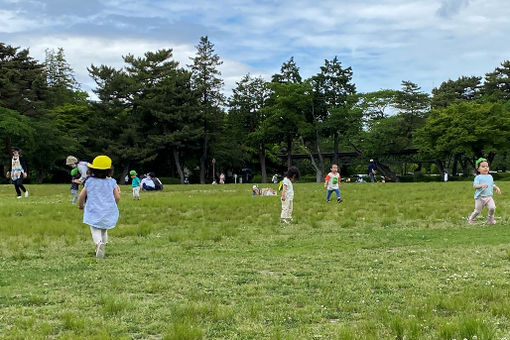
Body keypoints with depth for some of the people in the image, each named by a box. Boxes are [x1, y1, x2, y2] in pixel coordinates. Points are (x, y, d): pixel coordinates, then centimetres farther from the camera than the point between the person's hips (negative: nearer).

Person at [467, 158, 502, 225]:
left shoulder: (490, 177, 12)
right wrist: (482, 185, -32)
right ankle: (471, 219, 26)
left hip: (489, 197, 4)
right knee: (477, 211, 2)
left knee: (492, 207, -16)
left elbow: (492, 185, 24)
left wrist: (497, 188, 6)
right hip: (480, 197, -4)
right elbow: (475, 186, -16)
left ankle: (490, 218, 11)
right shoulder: (478, 177, -6)